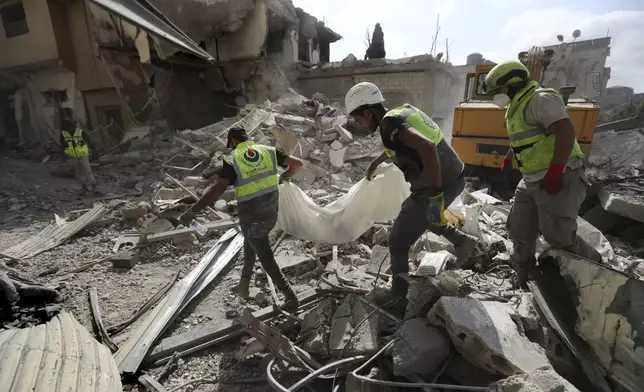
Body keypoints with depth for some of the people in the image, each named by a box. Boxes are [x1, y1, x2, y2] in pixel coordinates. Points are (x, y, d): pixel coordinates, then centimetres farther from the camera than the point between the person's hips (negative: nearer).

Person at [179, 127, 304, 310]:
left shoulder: (232, 161, -14)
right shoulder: (269, 151, -3)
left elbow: (217, 190, -25)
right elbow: (298, 163, -2)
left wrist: (192, 211, -18)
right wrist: (285, 176, 18)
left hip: (251, 218, -5)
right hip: (271, 214, 5)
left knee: (267, 259, 10)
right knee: (250, 241, 32)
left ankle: (290, 296, 15)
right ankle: (245, 280, 35)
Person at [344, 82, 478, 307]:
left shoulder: (390, 122, -20)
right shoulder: (403, 112, 8)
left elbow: (428, 147, -36)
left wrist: (435, 196, -34)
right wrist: (375, 163, 42)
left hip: (438, 187, -9)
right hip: (453, 179, 9)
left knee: (398, 242, 4)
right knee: (410, 211, 34)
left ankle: (398, 296, 20)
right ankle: (462, 241, 35)